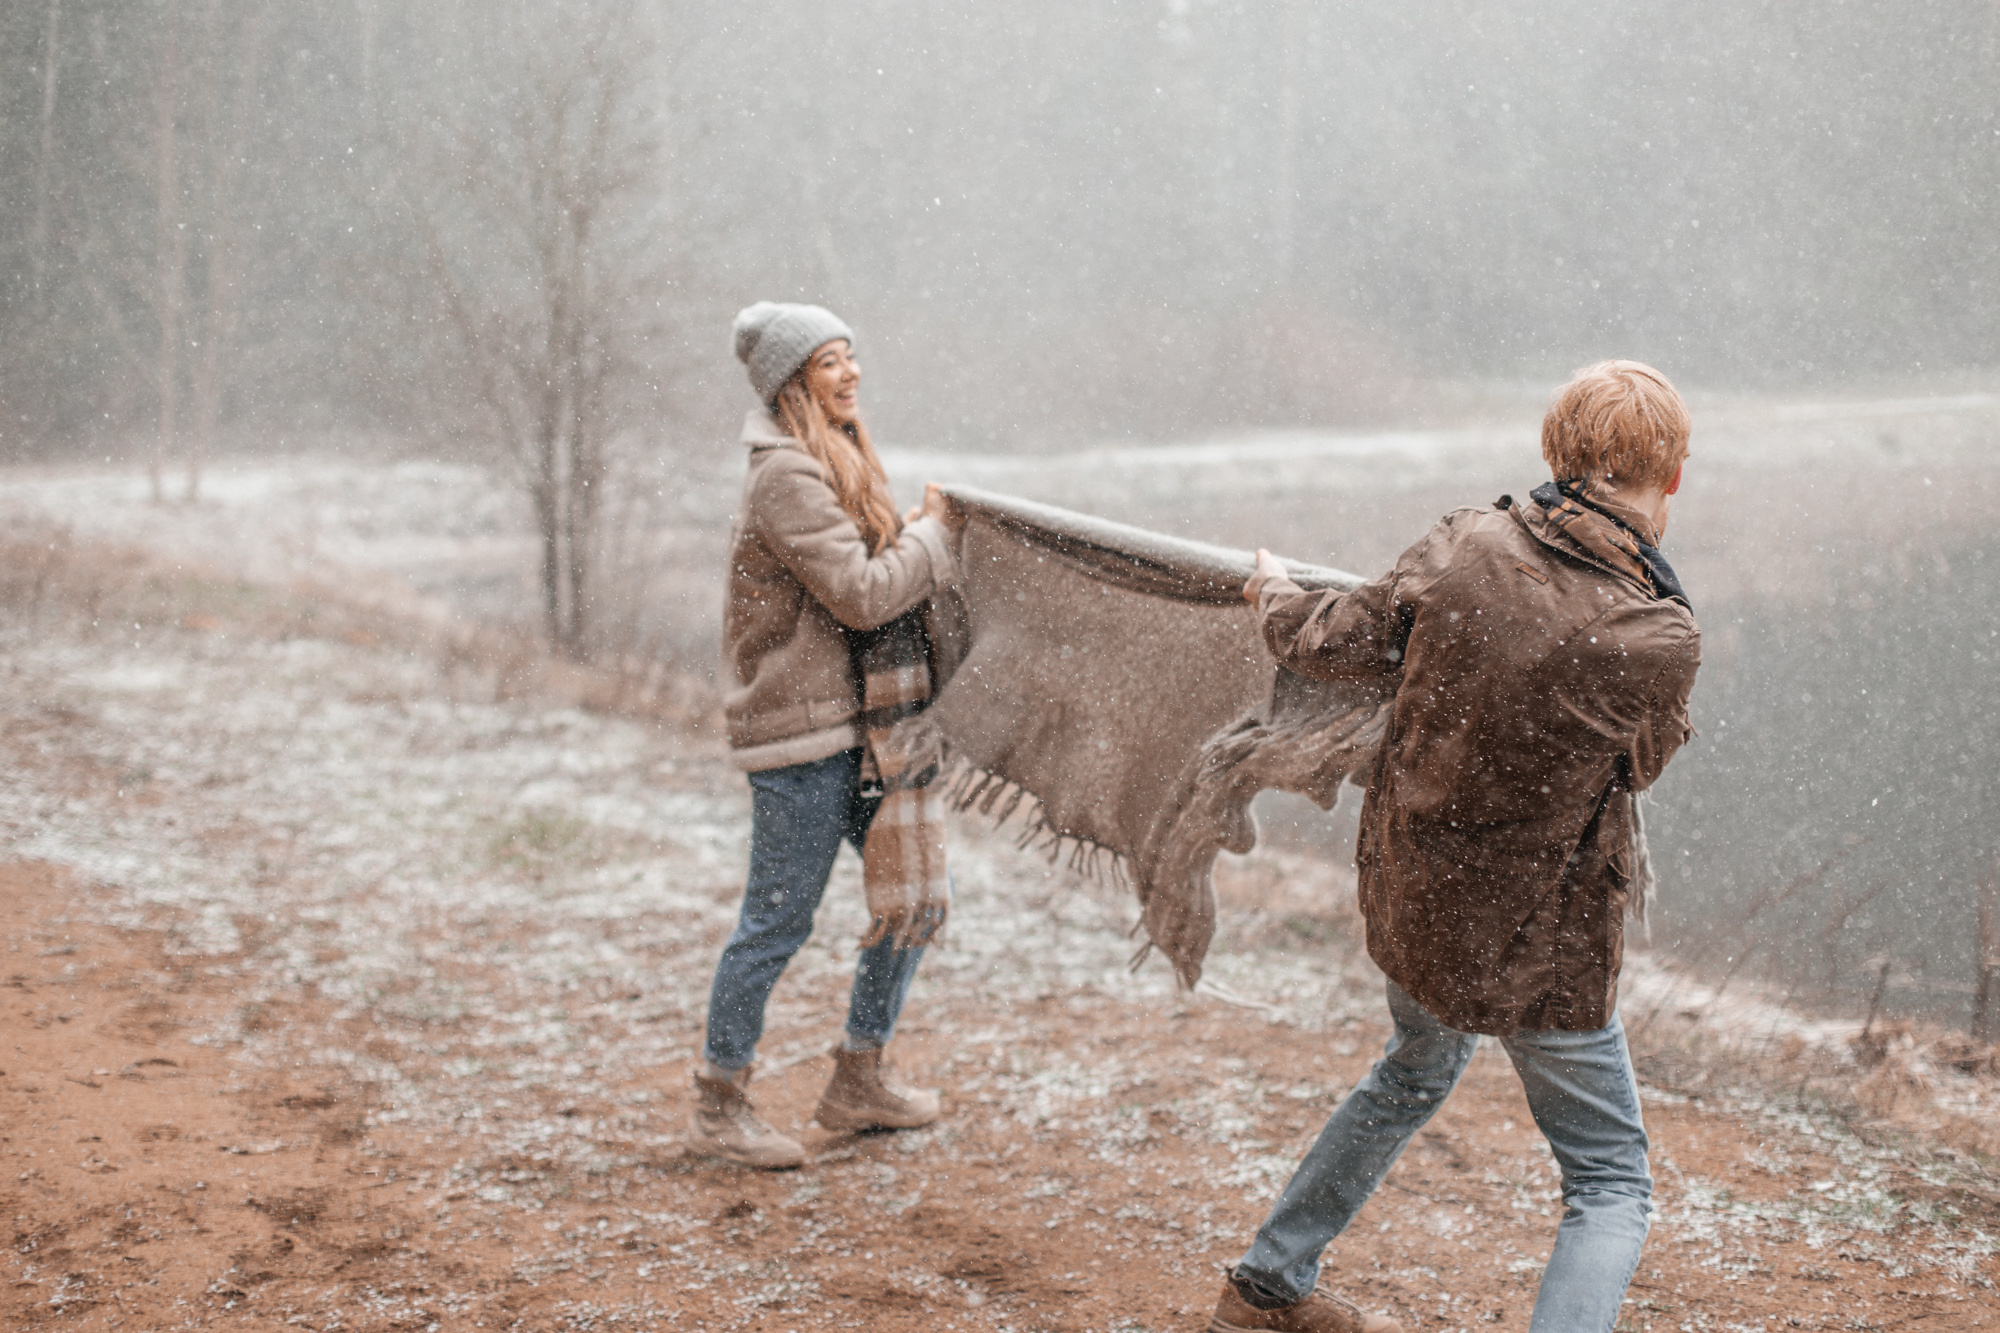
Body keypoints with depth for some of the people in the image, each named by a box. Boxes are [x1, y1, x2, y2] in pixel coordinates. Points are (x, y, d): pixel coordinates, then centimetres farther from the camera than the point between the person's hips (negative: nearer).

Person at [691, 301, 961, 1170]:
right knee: (778, 922, -1)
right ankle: (719, 1106, 14)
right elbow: (862, 593, -21)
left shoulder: (836, 465, 15)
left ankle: (857, 1082, 26)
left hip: (854, 723, 10)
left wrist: (925, 537, 2)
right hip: (799, 736, -10)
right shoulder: (787, 477, -16)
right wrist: (933, 533, -9)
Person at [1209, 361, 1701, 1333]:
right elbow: (1637, 762, -2)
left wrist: (1271, 592, 21)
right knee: (1611, 1181, 10)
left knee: (1415, 1072, 34)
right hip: (1540, 942, -6)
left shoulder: (1462, 547, -13)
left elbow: (1324, 646, 0)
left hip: (1407, 898, 6)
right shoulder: (1661, 639, -23)